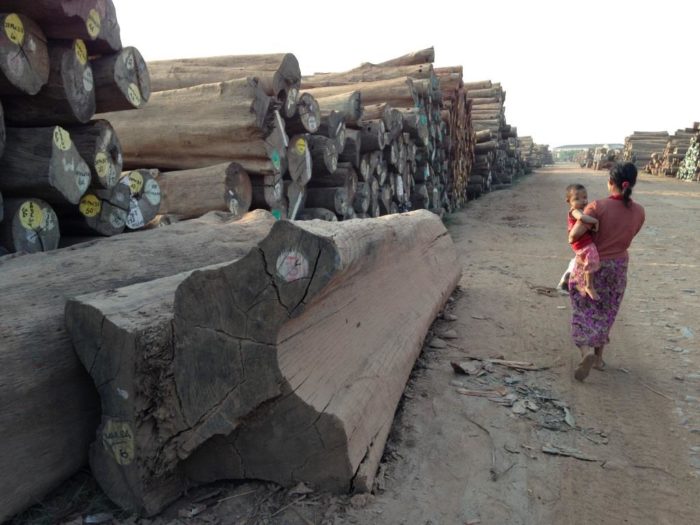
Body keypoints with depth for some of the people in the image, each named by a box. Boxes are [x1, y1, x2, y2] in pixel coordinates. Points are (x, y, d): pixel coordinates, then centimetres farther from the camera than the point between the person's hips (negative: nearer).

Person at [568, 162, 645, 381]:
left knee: (584, 310, 7)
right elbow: (626, 237, 8)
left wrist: (571, 231, -2)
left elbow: (574, 234, -25)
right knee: (604, 313, 18)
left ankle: (586, 351, -13)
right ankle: (599, 357, 27)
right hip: (617, 267, 4)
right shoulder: (639, 212, -6)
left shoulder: (598, 206, -20)